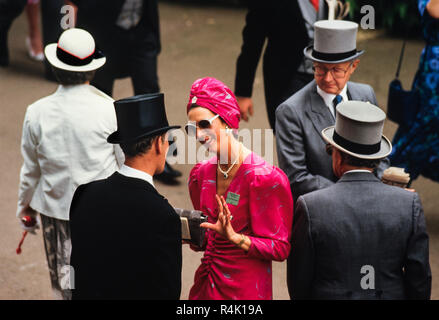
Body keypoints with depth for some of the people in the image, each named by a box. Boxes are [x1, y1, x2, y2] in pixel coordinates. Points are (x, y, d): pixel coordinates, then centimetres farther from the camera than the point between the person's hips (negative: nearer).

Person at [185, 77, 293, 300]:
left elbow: (280, 248, -15)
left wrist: (234, 237, -26)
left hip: (245, 290, -6)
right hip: (206, 285, 6)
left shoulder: (265, 179, -16)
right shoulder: (201, 174, 5)